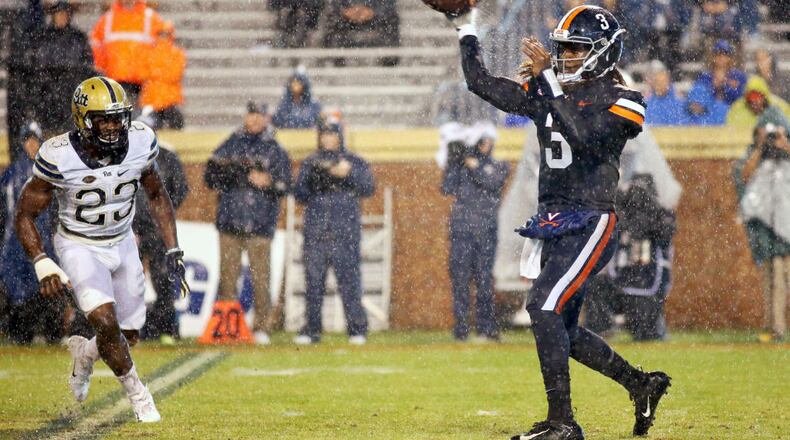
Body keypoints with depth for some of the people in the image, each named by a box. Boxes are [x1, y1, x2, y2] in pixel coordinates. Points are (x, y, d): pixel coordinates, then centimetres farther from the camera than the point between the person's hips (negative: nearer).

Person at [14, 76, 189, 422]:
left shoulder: (140, 143, -15)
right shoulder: (59, 157, -26)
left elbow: (156, 196, 4)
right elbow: (25, 215, -14)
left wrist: (173, 251, -2)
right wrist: (43, 265, -27)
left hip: (122, 243, 4)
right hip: (79, 248, -4)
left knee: (128, 336, 9)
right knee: (106, 323, -24)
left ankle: (84, 353, 44)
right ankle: (137, 394, 0)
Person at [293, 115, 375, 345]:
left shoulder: (354, 162, 11)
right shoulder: (310, 163, 17)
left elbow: (368, 189, -1)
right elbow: (299, 195, 11)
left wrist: (349, 173, -16)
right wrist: (311, 181, -9)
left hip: (345, 231, -2)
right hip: (315, 229, 2)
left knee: (349, 277, -8)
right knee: (313, 279, -1)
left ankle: (357, 328, -6)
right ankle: (312, 329, 2)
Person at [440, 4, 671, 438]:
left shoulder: (619, 100, -8)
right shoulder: (546, 92, 11)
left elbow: (585, 135, -26)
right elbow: (482, 84, 12)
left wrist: (549, 82, -26)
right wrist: (467, 32, 9)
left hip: (590, 223, -8)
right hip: (554, 224, 8)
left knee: (544, 307, -21)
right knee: (563, 330, 12)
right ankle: (642, 385, 29)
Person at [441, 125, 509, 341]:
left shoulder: (499, 167, 13)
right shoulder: (461, 164, 12)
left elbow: (493, 183, -8)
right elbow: (447, 189, 0)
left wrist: (474, 165, -15)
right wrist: (453, 163, -7)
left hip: (486, 229, 0)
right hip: (461, 227, 0)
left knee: (484, 278, -4)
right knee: (460, 277, -4)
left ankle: (486, 328, -1)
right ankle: (461, 327, -3)